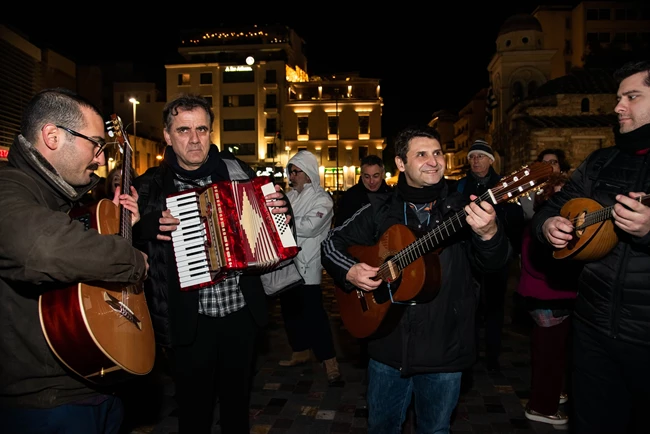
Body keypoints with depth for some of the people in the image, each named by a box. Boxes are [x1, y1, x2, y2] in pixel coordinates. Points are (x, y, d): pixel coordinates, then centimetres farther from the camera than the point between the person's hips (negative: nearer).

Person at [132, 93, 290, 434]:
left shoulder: (237, 170, 1)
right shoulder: (150, 186, -6)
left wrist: (279, 212, -8)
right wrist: (148, 227, -21)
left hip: (243, 312, 3)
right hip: (188, 321, -2)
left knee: (237, 400, 21)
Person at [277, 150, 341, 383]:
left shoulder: (321, 199, -6)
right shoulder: (289, 196, 14)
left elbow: (308, 227, -20)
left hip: (307, 265, -7)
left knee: (313, 313, -8)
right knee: (290, 310, 16)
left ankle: (329, 360, 2)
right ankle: (301, 351, 33)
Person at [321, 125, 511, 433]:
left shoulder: (463, 210, -5)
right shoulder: (380, 211, -2)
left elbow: (492, 263, -14)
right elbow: (332, 243, 6)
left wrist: (488, 233, -35)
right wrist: (349, 271, -13)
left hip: (445, 349, -1)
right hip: (388, 345, 1)